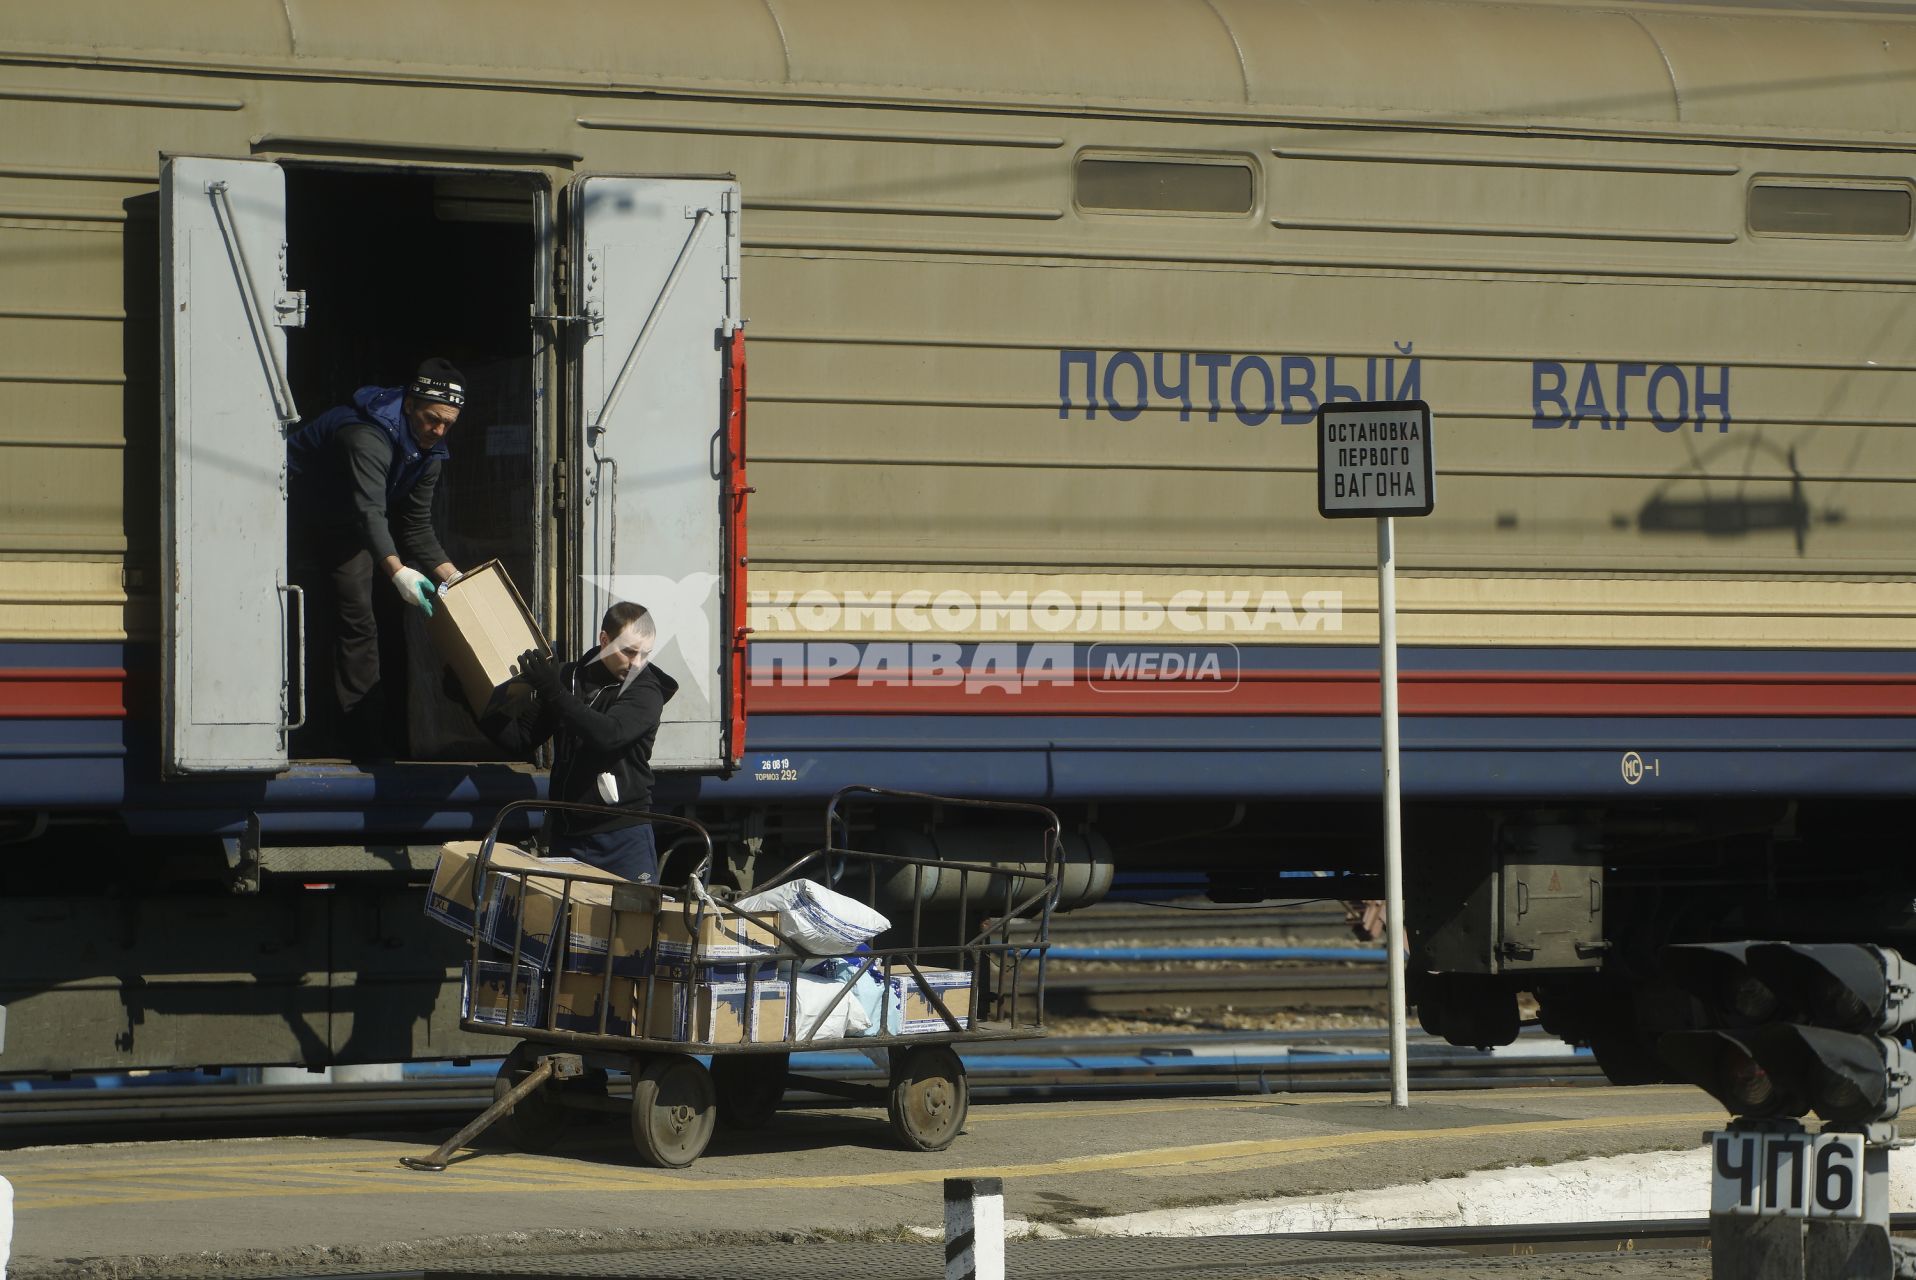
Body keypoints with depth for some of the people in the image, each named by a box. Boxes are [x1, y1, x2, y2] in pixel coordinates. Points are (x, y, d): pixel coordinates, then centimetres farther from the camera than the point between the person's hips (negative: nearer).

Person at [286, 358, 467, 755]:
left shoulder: (429, 452, -8)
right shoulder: (370, 436, -37)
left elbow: (416, 527, 0)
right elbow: (369, 511, -50)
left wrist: (451, 575, -13)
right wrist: (397, 571, -63)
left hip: (345, 532, 7)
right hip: (301, 523, -7)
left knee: (358, 625, 0)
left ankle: (365, 738, -2)